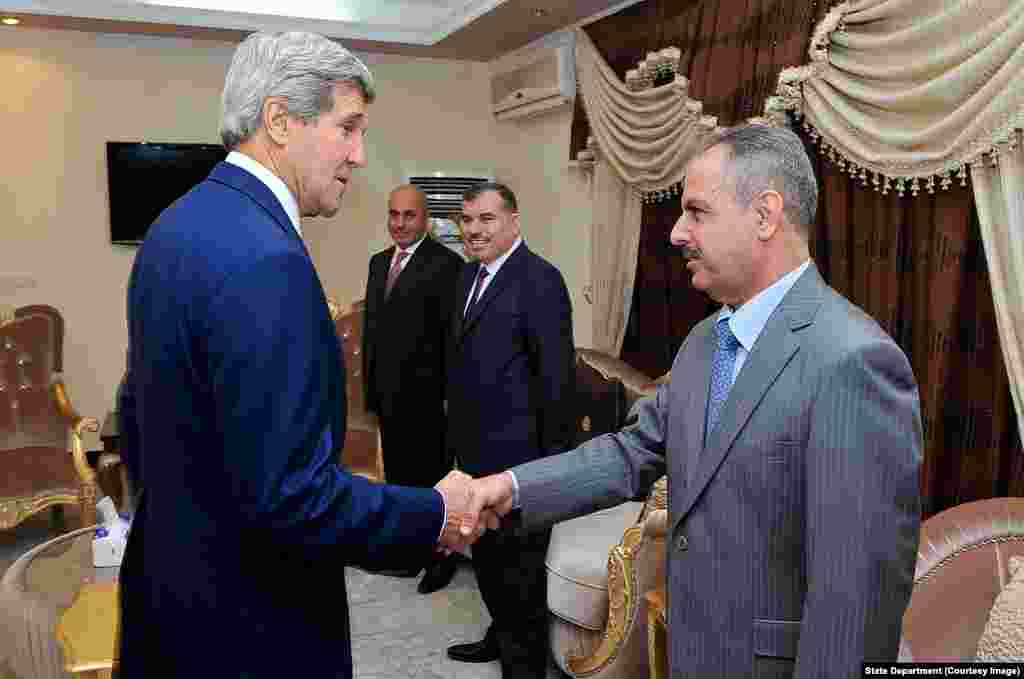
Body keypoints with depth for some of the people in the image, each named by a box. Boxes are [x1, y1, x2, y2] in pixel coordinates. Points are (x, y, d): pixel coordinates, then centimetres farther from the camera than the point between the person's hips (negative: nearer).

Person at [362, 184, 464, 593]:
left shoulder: (445, 264, -13)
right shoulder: (379, 262, 12)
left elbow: (453, 335, -15)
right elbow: (372, 326, 15)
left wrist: (449, 394, -16)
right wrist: (371, 384, 12)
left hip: (425, 395, -7)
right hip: (388, 392, 7)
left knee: (433, 477, 7)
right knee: (397, 474, 18)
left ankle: (442, 555, 24)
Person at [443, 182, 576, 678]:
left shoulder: (539, 280, -16)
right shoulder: (471, 274, 11)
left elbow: (557, 374, -18)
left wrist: (554, 454, -17)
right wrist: (458, 423, 13)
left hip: (517, 454, -8)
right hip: (474, 447, 9)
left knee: (519, 564, 7)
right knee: (486, 554, 23)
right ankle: (502, 637, 44)